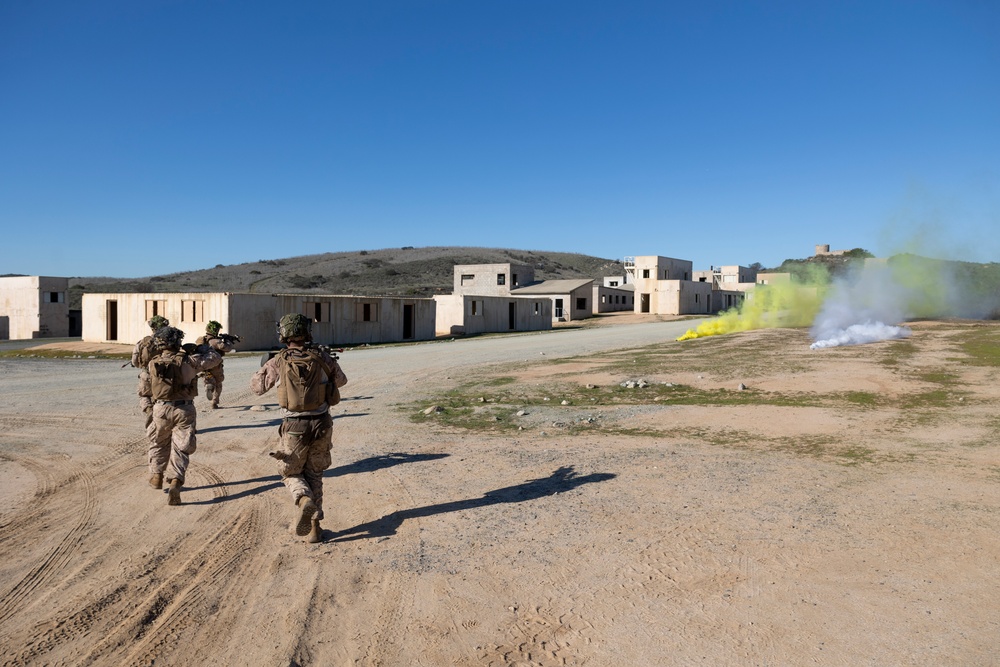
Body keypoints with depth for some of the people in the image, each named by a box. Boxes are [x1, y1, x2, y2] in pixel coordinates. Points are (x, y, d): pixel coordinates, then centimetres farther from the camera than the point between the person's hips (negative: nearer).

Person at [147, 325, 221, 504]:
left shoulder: (153, 364, -3)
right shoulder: (188, 361, -10)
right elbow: (214, 358, -1)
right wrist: (199, 350, 19)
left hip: (161, 409, 2)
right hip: (184, 410, -2)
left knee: (159, 444, 25)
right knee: (181, 448, 3)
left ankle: (156, 476, 34)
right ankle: (175, 482, -12)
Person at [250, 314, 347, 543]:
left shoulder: (278, 363, -6)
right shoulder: (323, 357, -2)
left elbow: (256, 387, 10)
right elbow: (341, 380, 15)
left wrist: (265, 366, 27)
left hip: (295, 427, -2)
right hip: (321, 425, 2)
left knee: (291, 473, 19)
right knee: (314, 474, 20)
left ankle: (304, 500, -12)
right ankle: (314, 526, 17)